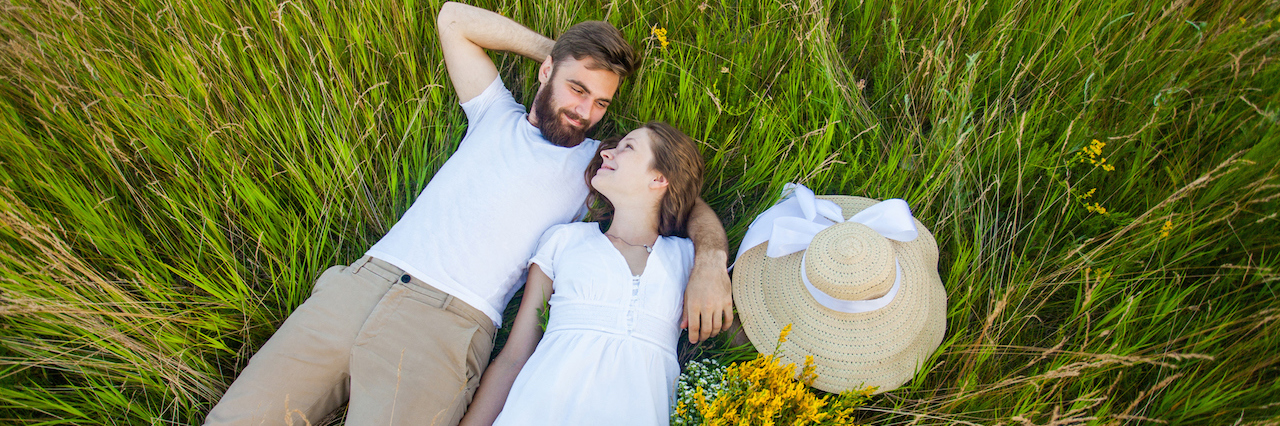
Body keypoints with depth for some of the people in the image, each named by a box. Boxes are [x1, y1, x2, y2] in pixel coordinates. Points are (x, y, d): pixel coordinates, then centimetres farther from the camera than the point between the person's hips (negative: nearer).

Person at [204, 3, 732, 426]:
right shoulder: (497, 116, 19)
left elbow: (691, 200, 9)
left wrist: (710, 261, -12)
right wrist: (553, 48, 20)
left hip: (448, 323, -3)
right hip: (361, 280, 4)